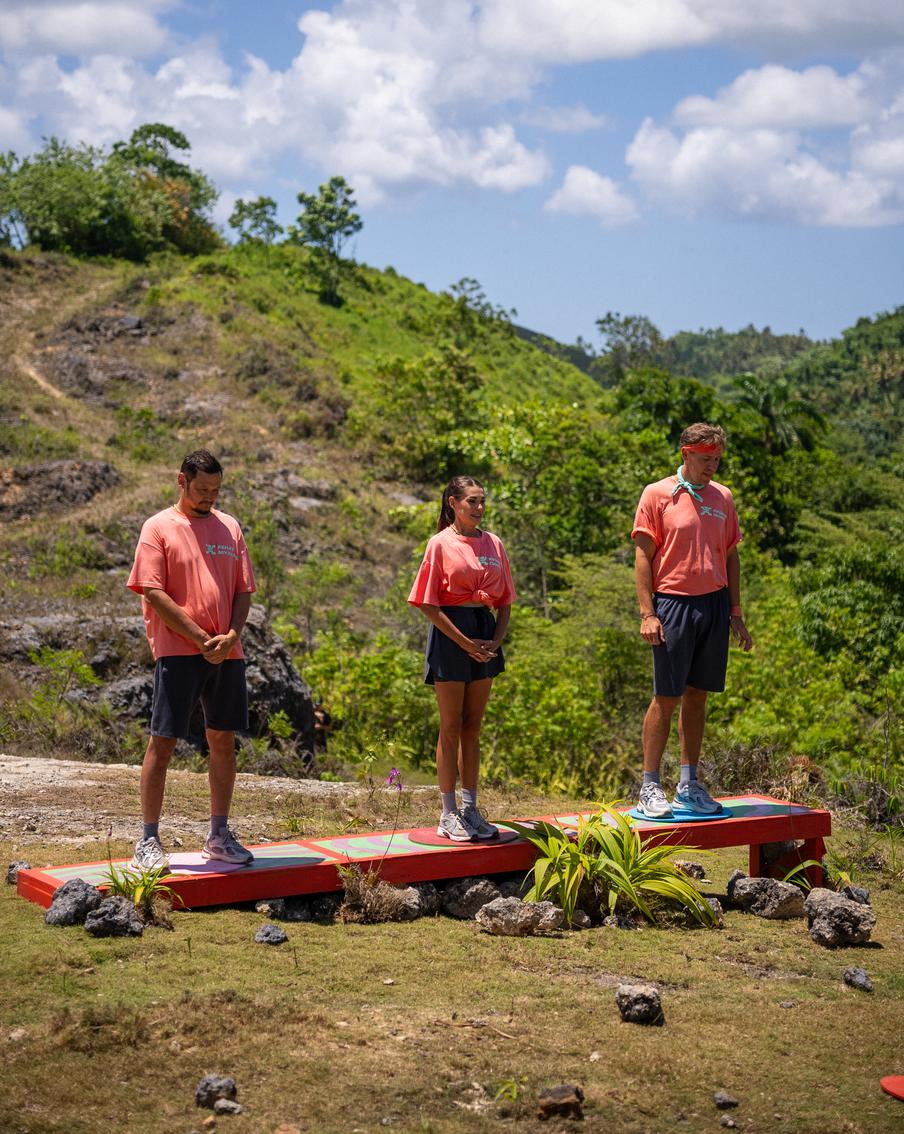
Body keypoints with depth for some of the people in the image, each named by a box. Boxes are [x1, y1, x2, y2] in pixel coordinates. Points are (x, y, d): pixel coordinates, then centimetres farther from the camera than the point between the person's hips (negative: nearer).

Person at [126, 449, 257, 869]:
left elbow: (244, 590, 12)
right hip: (178, 652, -5)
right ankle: (149, 840, 2)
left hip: (226, 654, 5)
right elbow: (154, 594, -9)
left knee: (224, 741, 9)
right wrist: (202, 640, -14)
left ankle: (219, 835, 18)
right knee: (162, 742, -4)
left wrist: (232, 635, -7)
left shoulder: (229, 527, 13)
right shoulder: (159, 528, -2)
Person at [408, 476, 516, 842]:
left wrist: (496, 641, -4)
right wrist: (466, 643, -15)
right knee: (451, 728, 0)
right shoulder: (441, 544, -6)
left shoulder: (493, 544, 9)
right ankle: (449, 815, 7)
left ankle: (470, 809, 16)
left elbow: (504, 601, 12)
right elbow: (429, 605, -10)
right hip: (450, 633, -5)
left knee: (472, 728, 10)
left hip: (485, 630, 5)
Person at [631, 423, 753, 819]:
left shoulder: (723, 497, 12)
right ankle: (650, 787, 4)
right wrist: (647, 613, -12)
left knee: (697, 696, 8)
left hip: (715, 606, 5)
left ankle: (689, 785, 15)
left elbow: (730, 556, 16)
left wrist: (736, 612, 13)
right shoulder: (657, 495, -3)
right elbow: (642, 555, -5)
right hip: (673, 605, -5)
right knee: (666, 697, -3)